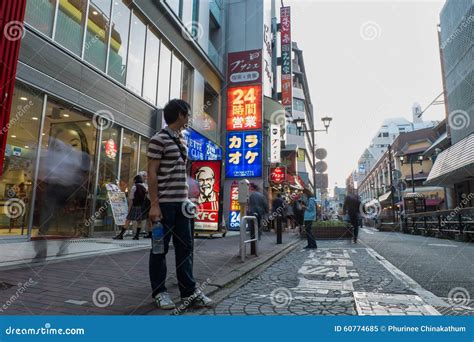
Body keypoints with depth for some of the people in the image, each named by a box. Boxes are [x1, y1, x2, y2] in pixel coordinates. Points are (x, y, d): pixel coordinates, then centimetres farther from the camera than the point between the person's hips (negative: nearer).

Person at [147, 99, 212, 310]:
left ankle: (189, 292, 17)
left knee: (185, 246, 8)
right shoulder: (159, 139, -7)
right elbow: (152, 173, -11)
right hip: (165, 202, -7)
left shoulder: (182, 139, 16)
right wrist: (154, 204, -16)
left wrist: (187, 198, 16)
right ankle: (159, 292, 17)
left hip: (181, 202, 8)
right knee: (161, 247, 4)